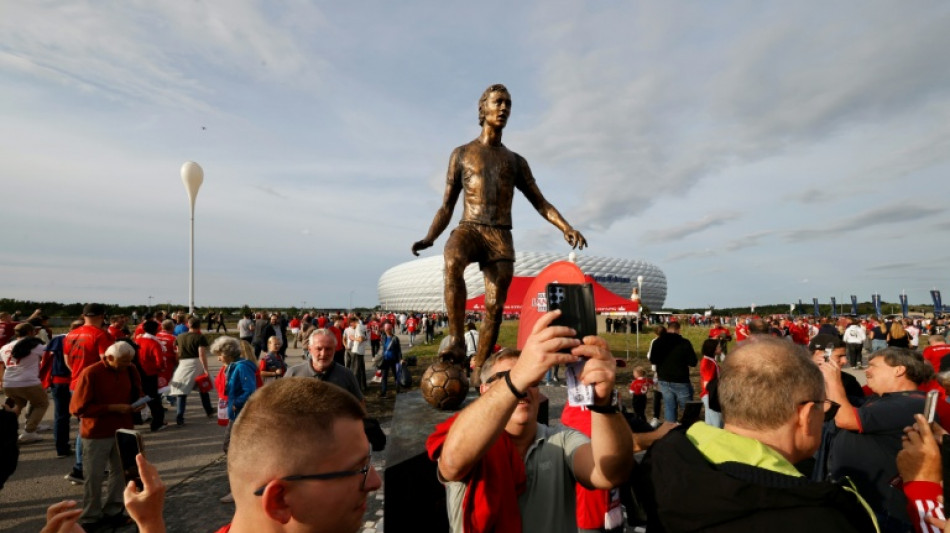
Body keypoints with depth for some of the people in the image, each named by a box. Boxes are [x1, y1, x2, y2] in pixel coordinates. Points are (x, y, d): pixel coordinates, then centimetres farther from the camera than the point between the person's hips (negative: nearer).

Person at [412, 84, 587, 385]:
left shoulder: (516, 161, 19)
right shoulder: (461, 154, 14)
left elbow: (541, 203, 14)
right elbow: (447, 206, 11)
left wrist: (566, 228, -3)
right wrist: (430, 238, -5)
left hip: (501, 237, 2)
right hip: (469, 228, -2)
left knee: (494, 307, -5)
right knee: (453, 263, -36)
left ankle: (478, 371, 6)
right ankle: (457, 342, -33)